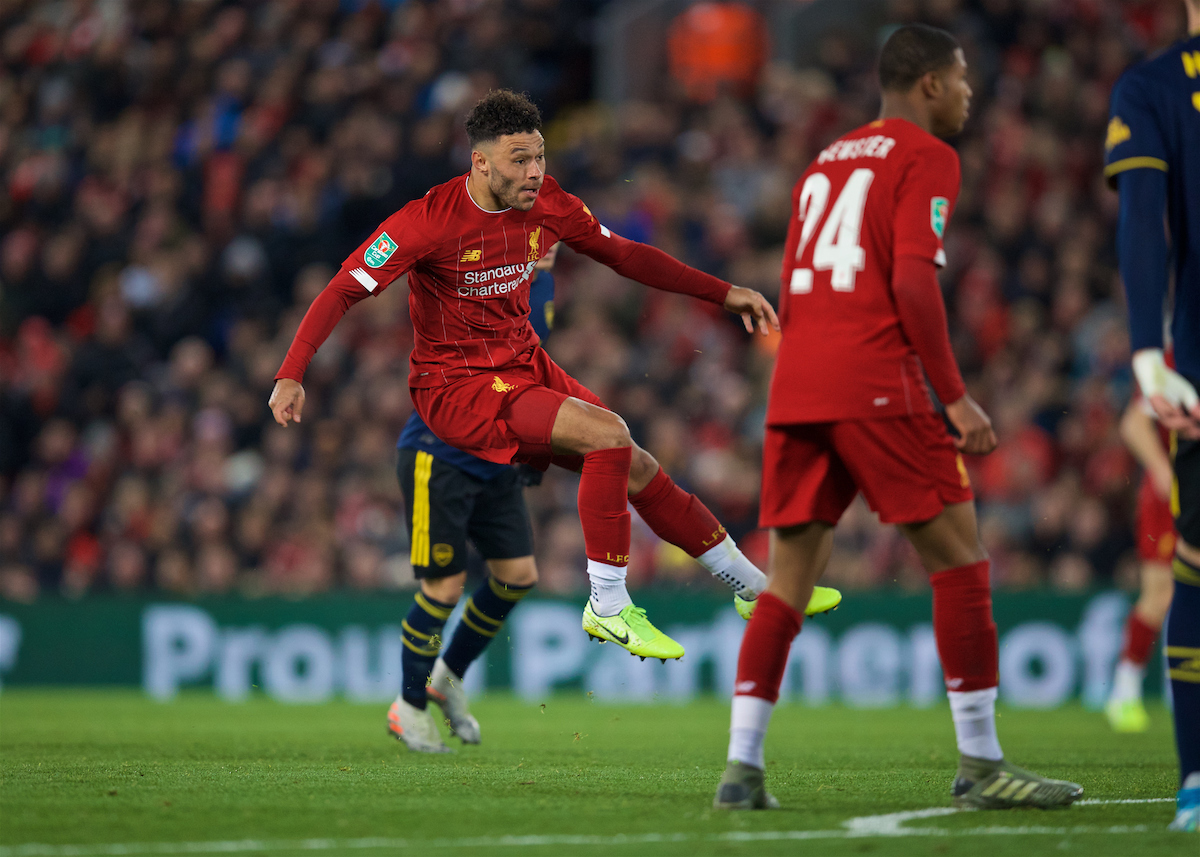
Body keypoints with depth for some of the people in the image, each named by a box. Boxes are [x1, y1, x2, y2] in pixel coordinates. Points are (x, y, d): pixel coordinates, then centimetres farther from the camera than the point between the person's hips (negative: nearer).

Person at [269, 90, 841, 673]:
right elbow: (344, 290, -19)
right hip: (454, 385, -6)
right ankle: (607, 606, -17)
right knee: (609, 433, -25)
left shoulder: (546, 204, -2)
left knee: (637, 469, 4)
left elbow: (623, 255, 13)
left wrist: (725, 294, 11)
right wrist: (290, 374, -30)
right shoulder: (430, 220, -20)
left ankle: (754, 587, 20)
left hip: (526, 368, 6)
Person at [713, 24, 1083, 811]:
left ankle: (742, 769, -1)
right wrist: (956, 398, -10)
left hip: (794, 389, 7)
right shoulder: (926, 157, 0)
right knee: (960, 555, 0)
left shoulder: (825, 162, 24)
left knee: (790, 578, 8)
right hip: (875, 384, -7)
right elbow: (912, 282, -12)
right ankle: (981, 766, -1)